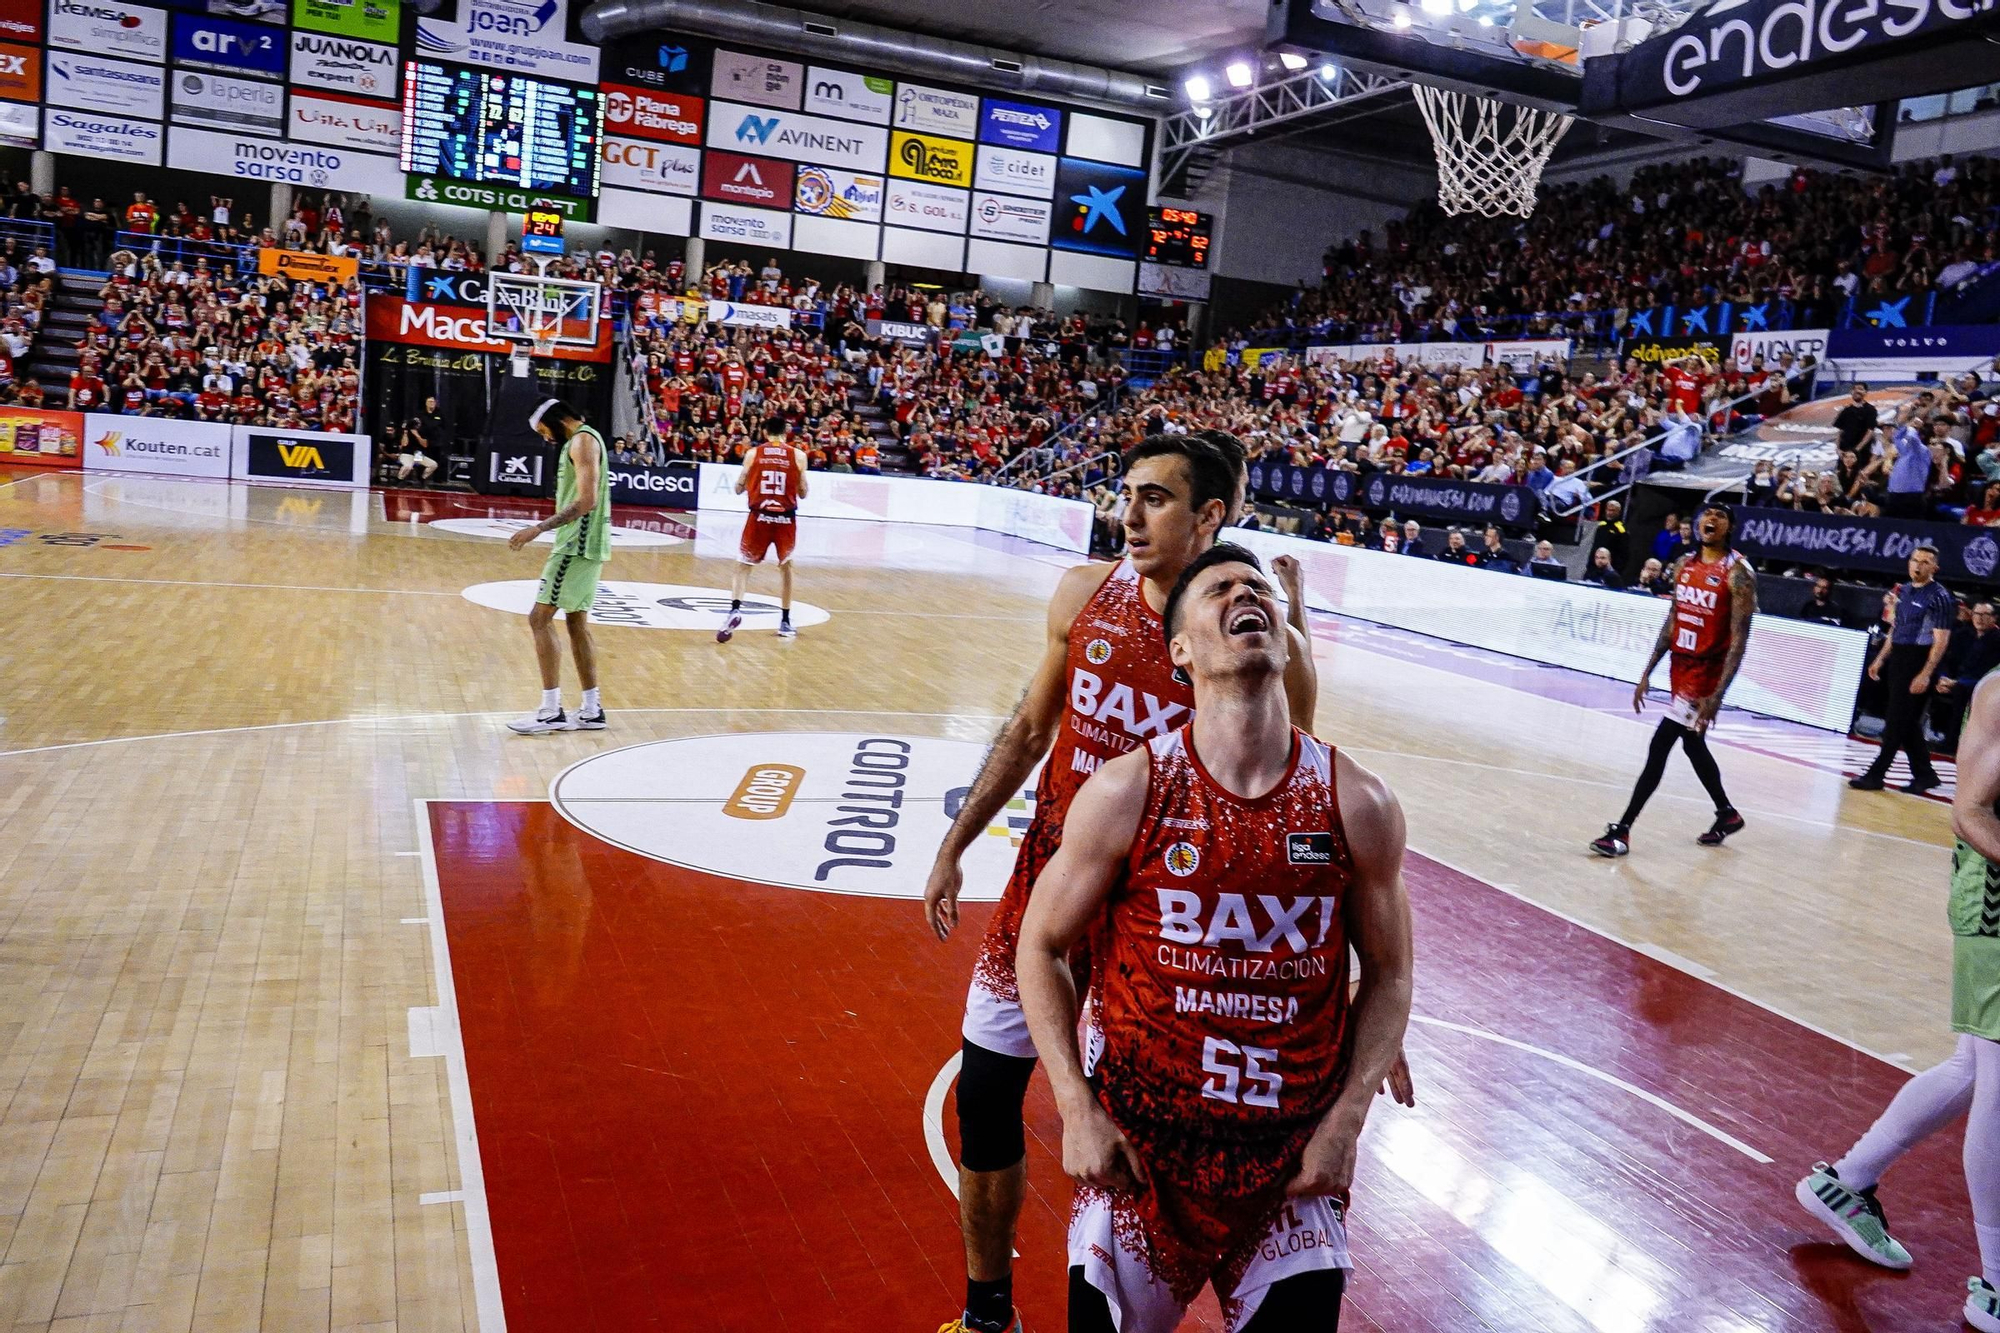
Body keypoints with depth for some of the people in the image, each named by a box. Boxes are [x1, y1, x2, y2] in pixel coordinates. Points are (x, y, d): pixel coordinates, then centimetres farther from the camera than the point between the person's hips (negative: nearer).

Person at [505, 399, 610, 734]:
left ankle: (551, 711, -8)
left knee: (540, 618, -9)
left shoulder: (582, 440, -12)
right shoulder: (581, 440, 18)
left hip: (578, 546, -10)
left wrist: (539, 528, -25)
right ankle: (591, 710, 16)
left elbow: (586, 501, -23)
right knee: (576, 622, 12)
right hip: (582, 545, 10)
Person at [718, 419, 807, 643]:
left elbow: (739, 489, 8)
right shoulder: (798, 455, 2)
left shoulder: (753, 453, 2)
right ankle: (785, 621, 20)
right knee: (785, 566, 20)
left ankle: (735, 609, -15)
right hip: (786, 518, 1)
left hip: (760, 516, -1)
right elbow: (803, 493, 7)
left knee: (743, 565, 8)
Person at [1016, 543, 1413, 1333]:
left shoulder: (1358, 806, -9)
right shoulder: (1126, 793, -12)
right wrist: (1077, 1110, -8)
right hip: (1138, 1147, -1)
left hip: (1294, 1158, 1)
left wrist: (1345, 1125, -5)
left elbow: (1388, 977, 3)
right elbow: (1041, 946, -3)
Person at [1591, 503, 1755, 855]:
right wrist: (1647, 673, 10)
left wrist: (1717, 695, -23)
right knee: (1692, 744, 20)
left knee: (1658, 748, -10)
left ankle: (1622, 831, -6)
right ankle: (1727, 814, 41)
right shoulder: (1684, 564, 7)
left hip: (1706, 673, -8)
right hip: (1679, 667, 8)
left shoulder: (1738, 573, -14)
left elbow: (1739, 640, -17)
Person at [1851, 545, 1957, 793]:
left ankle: (1876, 774, -1)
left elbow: (1941, 640, -15)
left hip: (1918, 662, -8)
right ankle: (1924, 774, 21)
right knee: (1907, 723, 12)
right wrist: (1880, 658, 17)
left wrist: (1925, 675, -20)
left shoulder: (1939, 597, -12)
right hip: (1897, 659, 8)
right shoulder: (1904, 591, 12)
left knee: (1898, 721, -5)